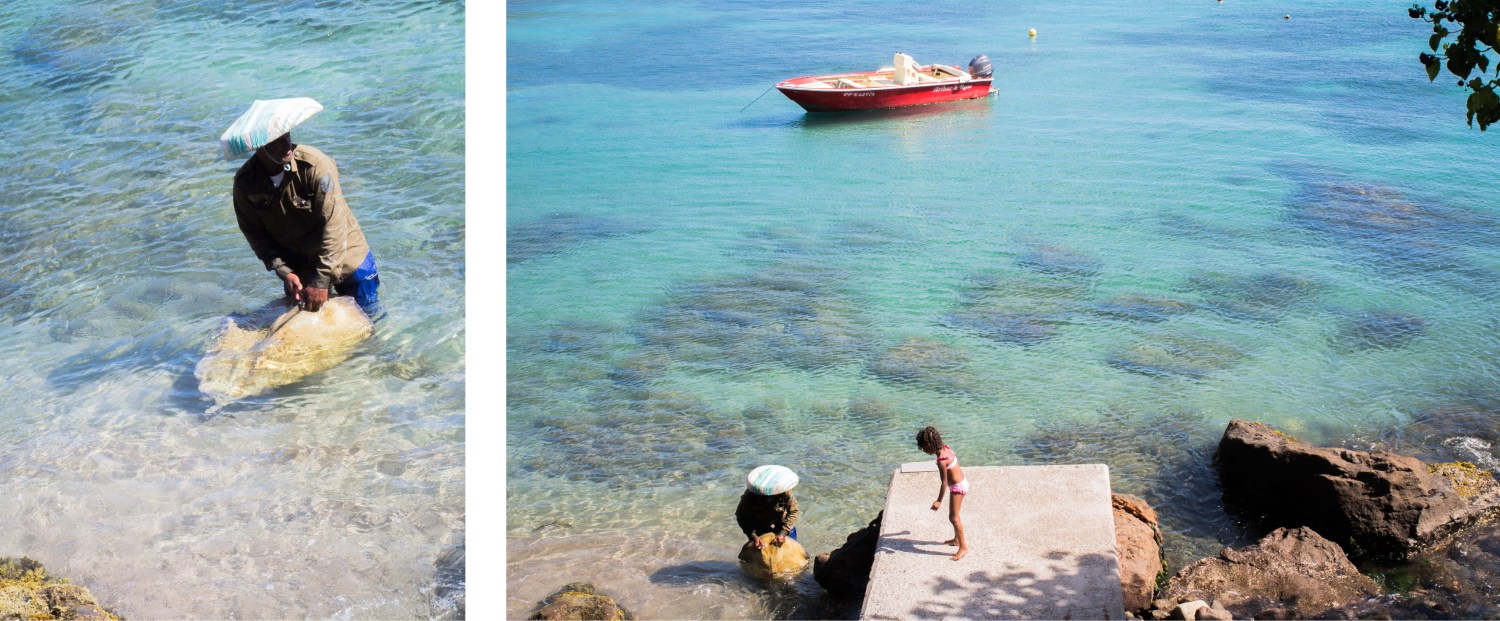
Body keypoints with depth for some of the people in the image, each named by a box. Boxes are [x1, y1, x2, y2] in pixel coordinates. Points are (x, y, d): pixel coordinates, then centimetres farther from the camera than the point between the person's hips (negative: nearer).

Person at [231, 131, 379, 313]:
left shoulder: (314, 165, -28)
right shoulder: (245, 182, -15)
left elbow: (333, 224, -27)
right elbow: (254, 232, -5)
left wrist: (321, 280, -27)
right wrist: (283, 271, -16)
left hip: (344, 256, -3)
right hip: (297, 268, 3)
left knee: (368, 315, 5)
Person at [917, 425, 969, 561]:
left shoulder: (941, 460, -28)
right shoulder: (945, 448, -3)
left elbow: (944, 482, -24)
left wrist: (939, 501, -16)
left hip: (957, 487, -9)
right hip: (961, 483, 9)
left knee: (953, 517, -2)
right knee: (954, 515, 22)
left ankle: (963, 547, 3)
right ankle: (956, 539, 37)